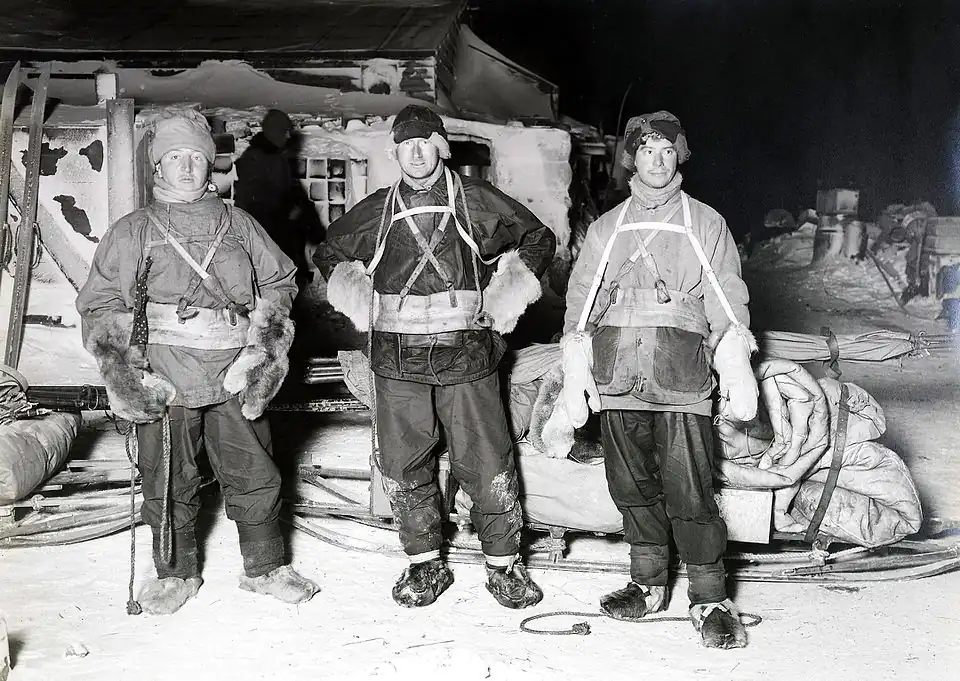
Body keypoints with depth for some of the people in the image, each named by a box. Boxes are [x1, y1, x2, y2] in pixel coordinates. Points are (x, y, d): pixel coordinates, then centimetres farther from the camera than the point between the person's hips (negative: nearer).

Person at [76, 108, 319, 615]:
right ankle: (175, 574, 25)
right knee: (169, 484, 6)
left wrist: (263, 342, 5)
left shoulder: (237, 224, 11)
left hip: (235, 377, 1)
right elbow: (99, 307, 6)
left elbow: (279, 282, 18)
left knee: (255, 476, 6)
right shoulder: (132, 232, 7)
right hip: (163, 381, -1)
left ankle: (265, 568, 23)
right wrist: (122, 370, -6)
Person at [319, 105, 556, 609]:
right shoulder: (374, 212, 10)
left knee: (487, 465, -1)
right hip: (397, 361, 2)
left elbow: (538, 239, 15)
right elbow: (330, 254, 27)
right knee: (404, 468, 7)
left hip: (466, 355, -2)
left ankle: (503, 564, 16)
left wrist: (503, 302, 8)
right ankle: (424, 565, 22)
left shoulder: (477, 201, 4)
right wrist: (361, 306, 13)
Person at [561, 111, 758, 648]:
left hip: (682, 376, -3)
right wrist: (575, 371, 6)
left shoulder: (705, 223, 11)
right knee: (632, 483, 8)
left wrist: (738, 372, -2)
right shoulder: (606, 227, 17)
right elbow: (581, 301, 15)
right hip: (617, 373, 3)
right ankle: (649, 584, 22)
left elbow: (728, 301, 6)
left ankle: (710, 599, 2)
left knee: (689, 488, -8)